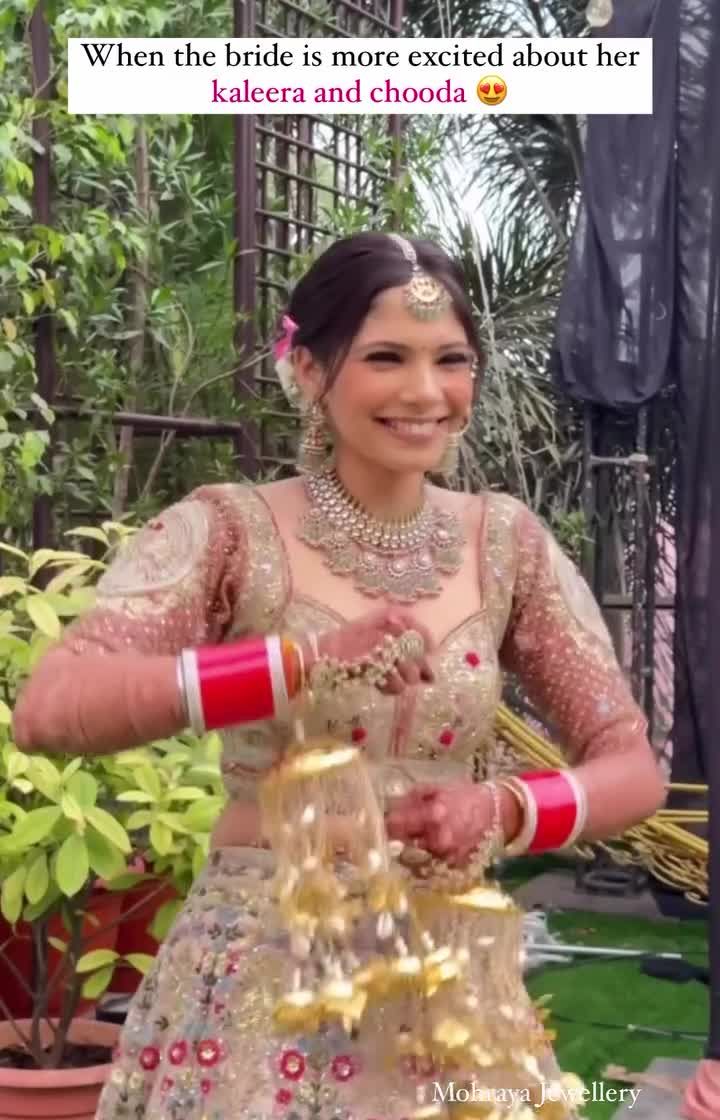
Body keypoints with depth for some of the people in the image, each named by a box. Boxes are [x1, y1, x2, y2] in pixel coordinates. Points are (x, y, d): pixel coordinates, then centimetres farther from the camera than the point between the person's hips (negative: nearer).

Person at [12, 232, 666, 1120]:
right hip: (258, 982, -3)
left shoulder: (506, 541, 0)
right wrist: (306, 660, -31)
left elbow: (633, 769, 2)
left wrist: (502, 812, -18)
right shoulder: (231, 529, -9)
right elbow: (47, 711, -23)